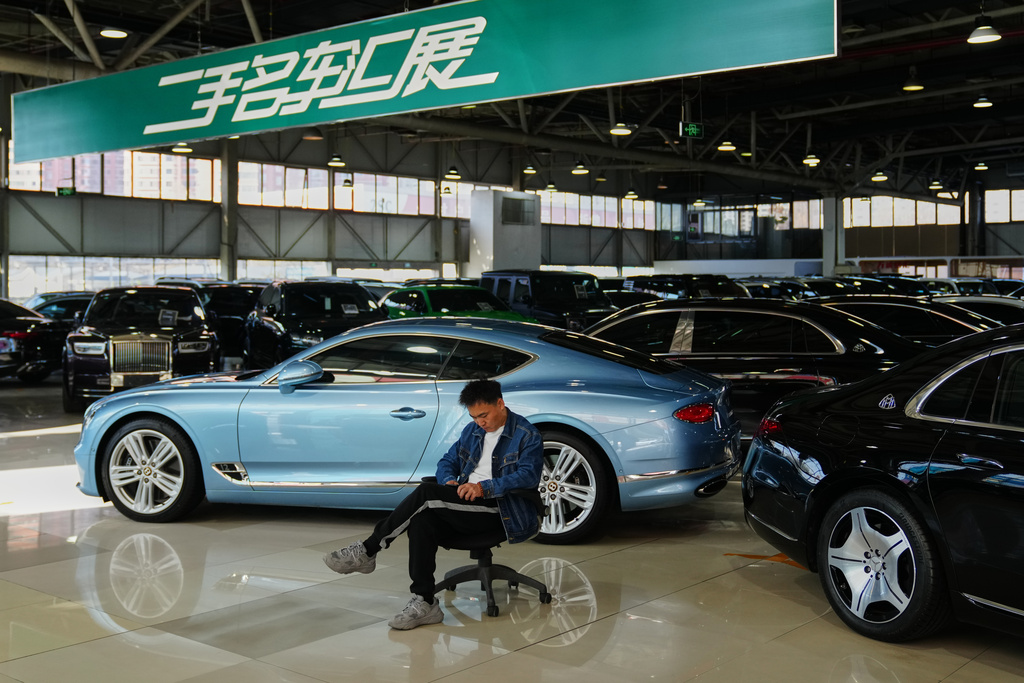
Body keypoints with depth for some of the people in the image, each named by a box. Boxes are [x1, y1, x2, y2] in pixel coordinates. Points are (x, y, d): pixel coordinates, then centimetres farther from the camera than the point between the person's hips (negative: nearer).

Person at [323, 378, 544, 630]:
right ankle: (424, 603, -27)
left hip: (500, 511, -7)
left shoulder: (527, 436, -3)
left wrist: (484, 487, -27)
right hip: (465, 506, 7)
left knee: (426, 493, -26)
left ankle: (367, 550, -16)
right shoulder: (472, 430, 20)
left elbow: (528, 475, -17)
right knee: (421, 520, -27)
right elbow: (447, 461, 23)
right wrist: (449, 481, -1)